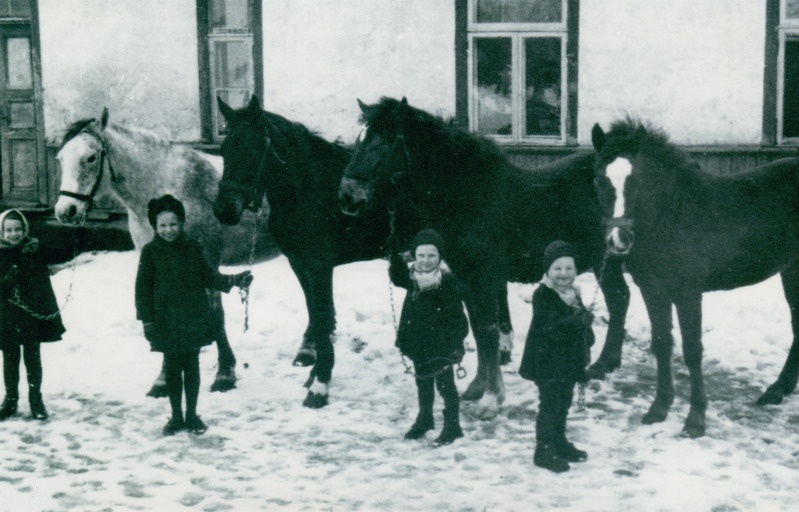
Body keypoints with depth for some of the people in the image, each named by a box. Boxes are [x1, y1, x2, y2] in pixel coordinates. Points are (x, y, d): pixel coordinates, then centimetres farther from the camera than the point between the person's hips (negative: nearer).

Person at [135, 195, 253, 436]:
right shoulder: (150, 252, -4)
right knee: (172, 369, 7)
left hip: (194, 319, 2)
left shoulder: (192, 248, 2)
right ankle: (176, 416, 20)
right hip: (167, 322, -2)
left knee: (192, 368, 9)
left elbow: (208, 277, 8)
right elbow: (143, 287, -3)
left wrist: (232, 281, -8)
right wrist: (146, 320, -8)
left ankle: (192, 415, 21)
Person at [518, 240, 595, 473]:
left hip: (569, 360, 8)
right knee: (550, 404, -7)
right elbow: (551, 327, -25)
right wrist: (581, 320, -23)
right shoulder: (542, 295, -15)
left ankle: (559, 443, 30)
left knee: (564, 402, 16)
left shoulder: (573, 294, 12)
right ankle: (544, 451, 0)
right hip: (548, 361, -8)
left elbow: (583, 320, 19)